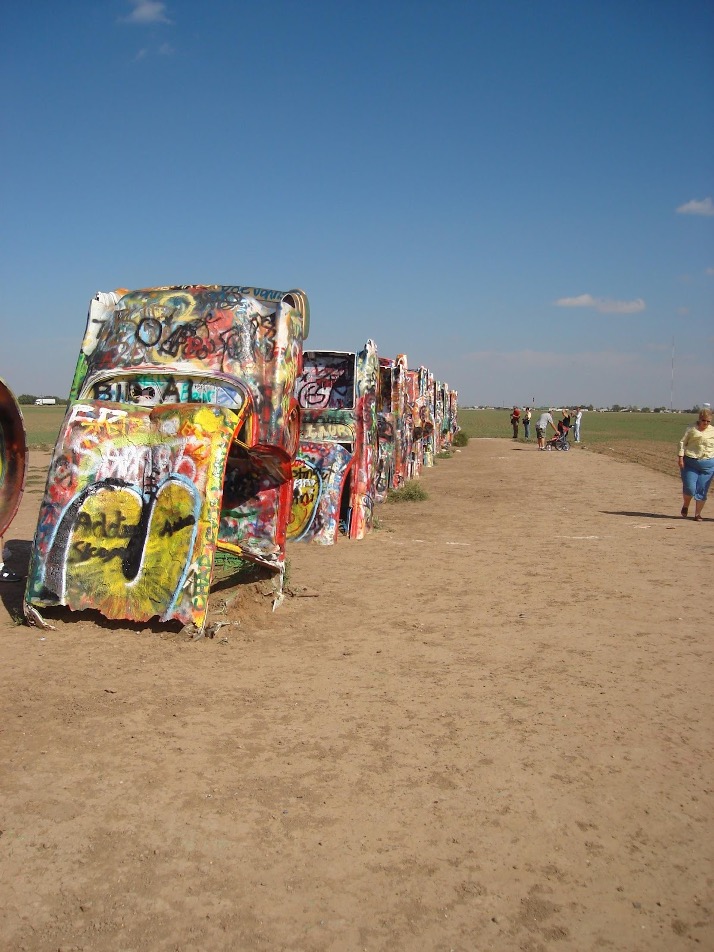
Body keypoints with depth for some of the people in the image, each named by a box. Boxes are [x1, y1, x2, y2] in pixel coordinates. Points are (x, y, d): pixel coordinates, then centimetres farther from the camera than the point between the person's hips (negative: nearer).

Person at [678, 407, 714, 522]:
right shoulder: (692, 429, 0)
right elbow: (683, 442, 0)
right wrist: (681, 458, -9)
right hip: (690, 463, -2)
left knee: (702, 490, 2)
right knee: (689, 488, -6)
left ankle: (698, 514, 15)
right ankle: (685, 506, 23)